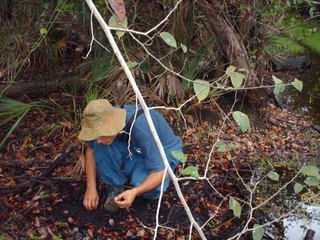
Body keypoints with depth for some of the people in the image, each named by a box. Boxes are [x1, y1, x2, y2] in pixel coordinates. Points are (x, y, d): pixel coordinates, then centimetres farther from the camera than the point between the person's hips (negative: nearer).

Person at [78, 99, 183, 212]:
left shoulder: (141, 128, -39)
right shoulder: (101, 123, -22)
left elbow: (160, 172, -33)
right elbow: (90, 149, -2)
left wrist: (134, 192, -47)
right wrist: (91, 188, -8)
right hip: (132, 151, 4)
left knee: (151, 191, -34)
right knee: (100, 148, -25)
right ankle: (115, 186, -4)